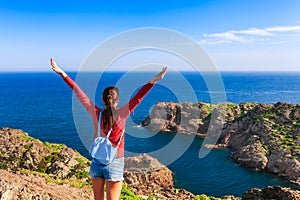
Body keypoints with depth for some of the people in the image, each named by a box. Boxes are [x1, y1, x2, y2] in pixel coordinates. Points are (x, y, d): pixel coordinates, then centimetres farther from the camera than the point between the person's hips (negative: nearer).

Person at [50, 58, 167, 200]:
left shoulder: (96, 113, -7)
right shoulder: (121, 113, -14)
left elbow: (79, 94, -5)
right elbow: (138, 97, -16)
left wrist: (62, 73, 0)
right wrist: (154, 79, -16)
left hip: (96, 163, 3)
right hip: (115, 164, -3)